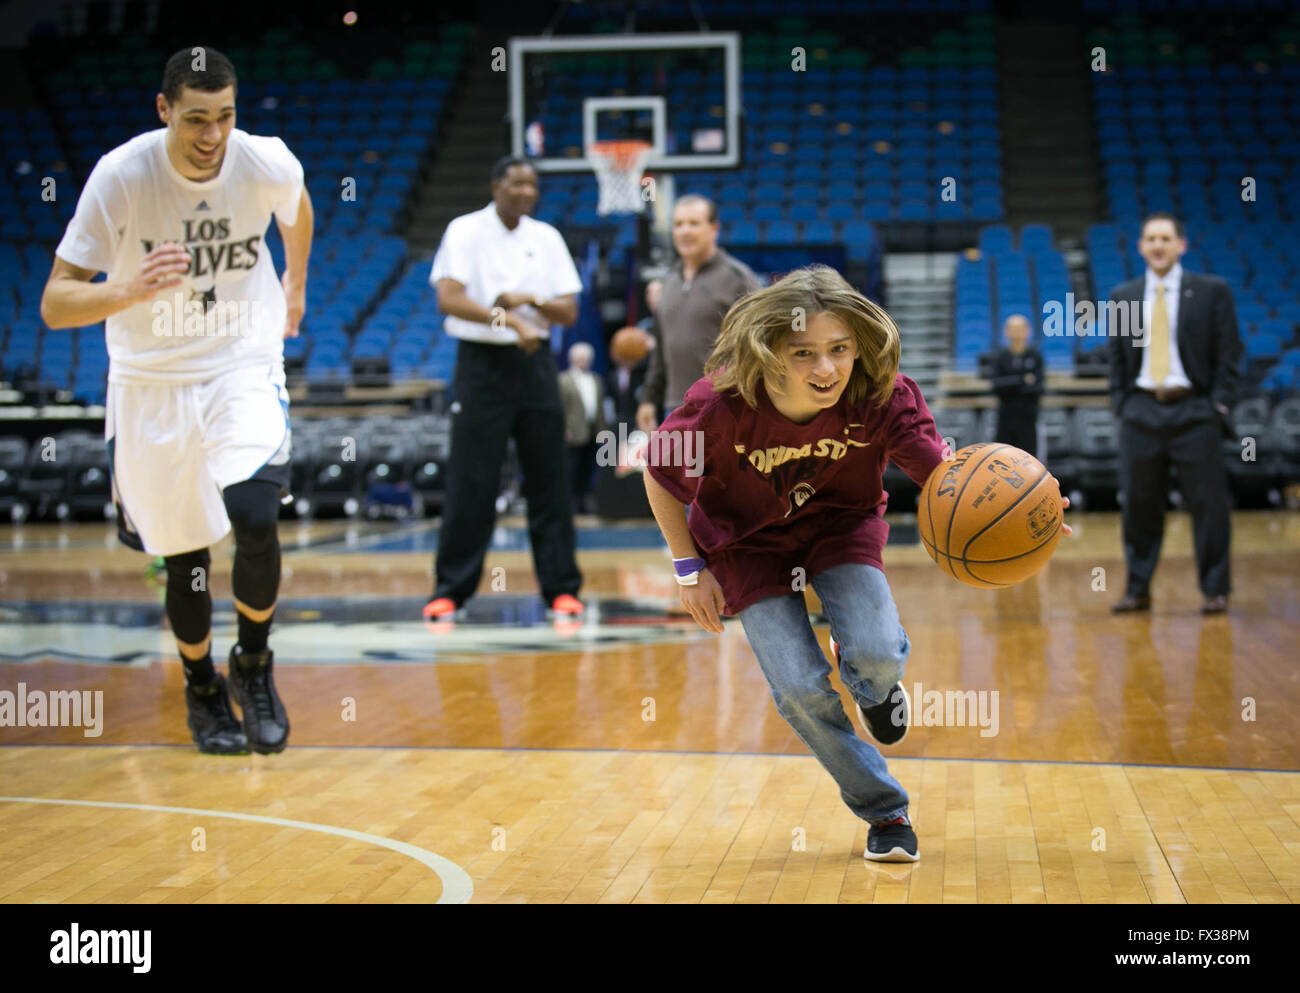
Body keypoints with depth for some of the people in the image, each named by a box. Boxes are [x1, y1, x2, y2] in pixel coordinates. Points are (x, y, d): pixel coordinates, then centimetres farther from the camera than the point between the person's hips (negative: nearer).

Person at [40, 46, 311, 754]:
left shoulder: (267, 164, -16)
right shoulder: (120, 176, -21)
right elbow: (54, 305, -21)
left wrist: (296, 286, 26)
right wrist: (130, 290, -39)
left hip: (244, 365, 0)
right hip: (152, 382, 0)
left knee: (256, 520, -21)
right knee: (184, 556, 8)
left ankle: (253, 663, 7)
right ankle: (201, 687, 35)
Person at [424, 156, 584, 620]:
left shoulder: (547, 238, 9)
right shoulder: (465, 231, -3)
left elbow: (570, 312, 6)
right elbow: (448, 299, -17)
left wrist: (531, 302, -14)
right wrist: (507, 320, -27)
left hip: (535, 363, 4)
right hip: (482, 361, -4)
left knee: (549, 481, 3)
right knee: (470, 483, -3)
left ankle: (561, 587, 9)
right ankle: (450, 589, 6)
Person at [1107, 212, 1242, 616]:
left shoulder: (1212, 291, 3)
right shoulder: (1122, 296, 10)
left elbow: (1229, 352, 1)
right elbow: (1117, 357, 14)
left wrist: (1220, 403, -6)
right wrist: (1120, 403, 3)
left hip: (1194, 411, -2)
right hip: (1141, 411, 2)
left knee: (1207, 503, -1)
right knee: (1139, 504, 4)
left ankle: (1215, 590, 7)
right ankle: (1137, 590, 12)